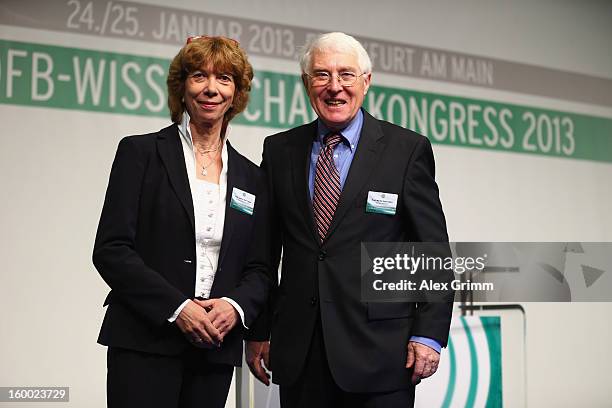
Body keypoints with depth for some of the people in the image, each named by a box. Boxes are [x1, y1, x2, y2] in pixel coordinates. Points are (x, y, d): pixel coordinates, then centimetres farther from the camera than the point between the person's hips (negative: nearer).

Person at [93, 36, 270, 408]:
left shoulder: (251, 177, 12)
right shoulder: (141, 152, 1)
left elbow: (261, 269, 12)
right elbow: (110, 249, -6)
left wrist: (236, 305, -9)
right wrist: (176, 307, -14)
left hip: (216, 348, 3)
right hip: (146, 343, -3)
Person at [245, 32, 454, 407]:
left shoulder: (408, 150, -1)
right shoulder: (279, 150, 8)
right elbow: (265, 250, 11)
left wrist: (429, 335, -8)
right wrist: (258, 332, 9)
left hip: (378, 350, -2)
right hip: (298, 352, 3)